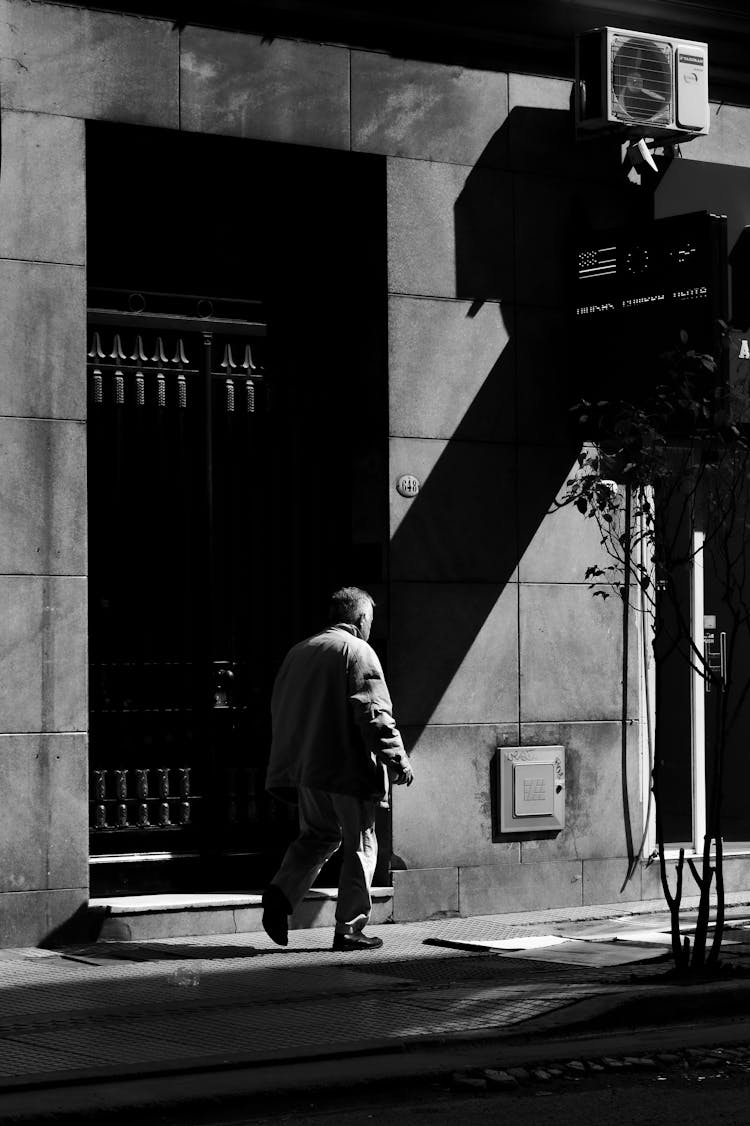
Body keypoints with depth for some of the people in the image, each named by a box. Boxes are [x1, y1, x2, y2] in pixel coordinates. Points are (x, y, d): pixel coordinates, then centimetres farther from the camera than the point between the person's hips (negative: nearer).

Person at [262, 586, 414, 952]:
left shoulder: (298, 652, 14)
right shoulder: (358, 652, -7)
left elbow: (280, 712, 18)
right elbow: (374, 714, -17)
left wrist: (284, 772, 25)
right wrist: (398, 760, -14)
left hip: (306, 769, 6)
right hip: (349, 769, -6)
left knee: (317, 835, 21)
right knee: (359, 844, 4)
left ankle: (281, 892, -1)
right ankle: (350, 928, 5)